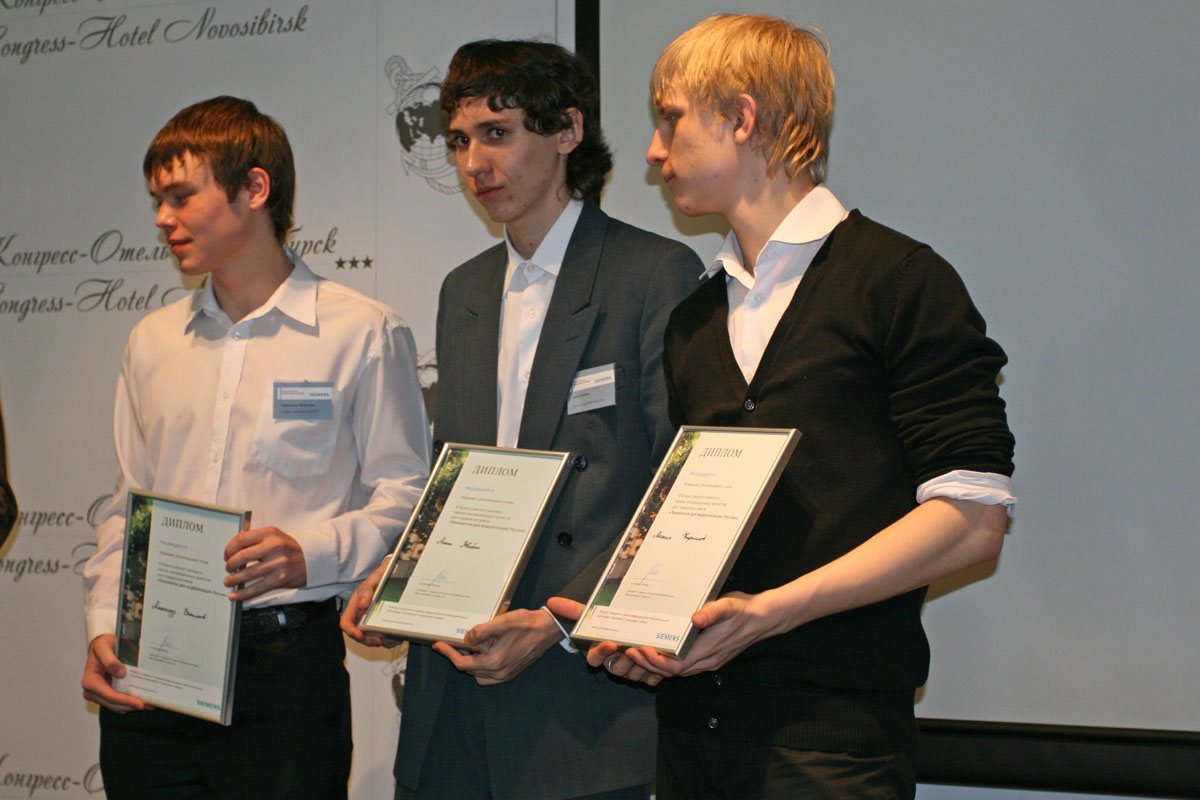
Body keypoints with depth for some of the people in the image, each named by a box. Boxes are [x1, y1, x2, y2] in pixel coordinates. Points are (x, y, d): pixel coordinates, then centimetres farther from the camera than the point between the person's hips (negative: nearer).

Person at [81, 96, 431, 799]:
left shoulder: (363, 332, 0)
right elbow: (127, 507, 18)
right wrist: (104, 629, 5)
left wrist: (311, 554, -18)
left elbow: (404, 495, -2)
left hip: (284, 668, -4)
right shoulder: (153, 341, 15)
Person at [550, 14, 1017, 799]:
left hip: (831, 736, -6)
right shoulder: (692, 321, 16)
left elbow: (972, 521, -12)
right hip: (691, 720, 6)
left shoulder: (899, 281, -5)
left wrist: (771, 610, -19)